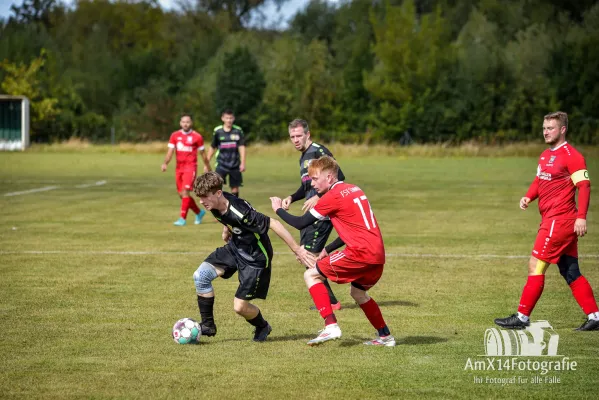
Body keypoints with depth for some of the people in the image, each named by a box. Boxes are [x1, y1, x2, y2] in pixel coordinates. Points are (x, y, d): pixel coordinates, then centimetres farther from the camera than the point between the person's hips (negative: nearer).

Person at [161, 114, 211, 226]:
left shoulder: (197, 137, -2)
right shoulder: (175, 136, 6)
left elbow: (202, 153, 9)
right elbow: (170, 151, 1)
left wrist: (207, 166, 18)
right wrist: (165, 163, -15)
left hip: (190, 167, -5)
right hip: (179, 167, 5)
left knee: (184, 192, -18)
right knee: (181, 194, 8)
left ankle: (183, 219, -17)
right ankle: (199, 212, 29)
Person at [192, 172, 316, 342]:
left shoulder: (240, 212, -36)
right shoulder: (215, 206, -12)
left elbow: (274, 224, -31)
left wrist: (297, 250, -28)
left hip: (255, 258, -7)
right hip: (234, 248, 7)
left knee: (240, 306, -6)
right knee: (200, 275, -10)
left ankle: (262, 327, 28)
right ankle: (207, 325, 4)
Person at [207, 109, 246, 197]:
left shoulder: (238, 131, -1)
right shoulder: (217, 131, 0)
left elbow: (242, 147, -4)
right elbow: (212, 148, 8)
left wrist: (243, 163, -12)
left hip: (235, 165, 1)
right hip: (221, 164, -1)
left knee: (235, 187, 7)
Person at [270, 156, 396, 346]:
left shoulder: (333, 196, -6)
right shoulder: (353, 189, 19)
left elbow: (300, 223, -4)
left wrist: (279, 209, 12)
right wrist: (328, 250, 26)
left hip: (361, 252, -9)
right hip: (378, 254, 9)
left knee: (311, 275, -1)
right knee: (357, 292, 30)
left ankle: (331, 326, -10)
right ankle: (385, 336, 32)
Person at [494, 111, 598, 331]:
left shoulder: (571, 155, -12)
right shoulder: (545, 155, 16)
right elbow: (538, 181, 24)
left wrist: (581, 217, -24)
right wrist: (528, 197, 3)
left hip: (560, 220, -9)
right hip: (551, 220, 9)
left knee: (535, 266, -7)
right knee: (571, 273, 9)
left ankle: (522, 317, -2)